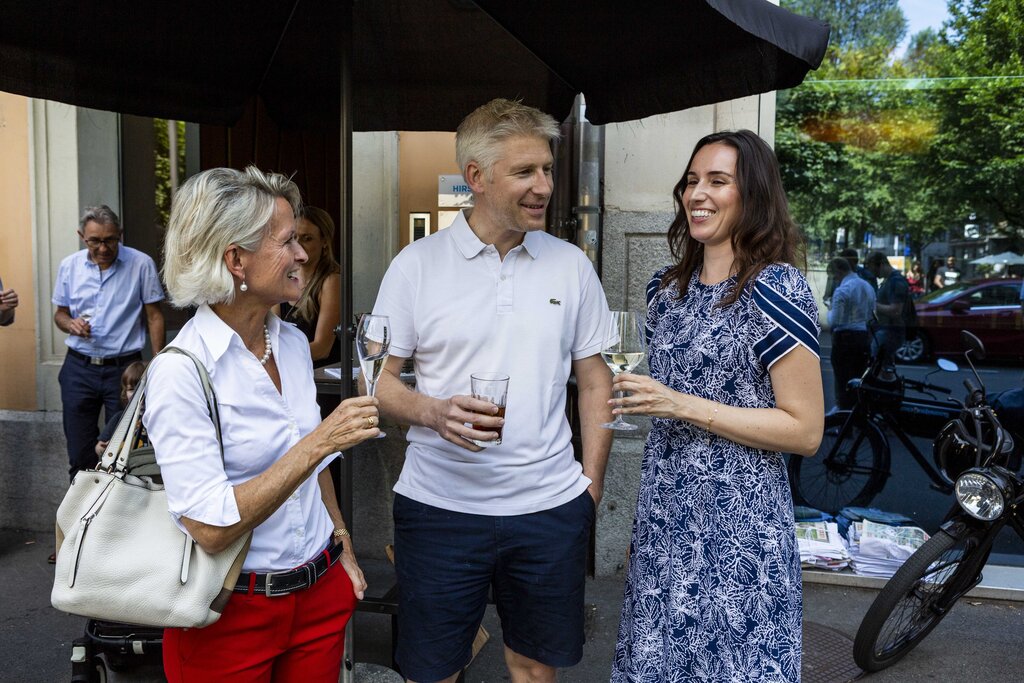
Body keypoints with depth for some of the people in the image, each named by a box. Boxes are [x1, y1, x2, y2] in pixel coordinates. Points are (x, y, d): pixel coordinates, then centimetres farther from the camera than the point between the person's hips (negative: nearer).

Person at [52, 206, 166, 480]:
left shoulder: (141, 264, -6)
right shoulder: (69, 266, 4)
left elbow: (154, 316, -2)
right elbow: (60, 313, 15)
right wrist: (70, 324, -9)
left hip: (124, 367, -3)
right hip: (79, 367, 3)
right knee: (79, 452, 9)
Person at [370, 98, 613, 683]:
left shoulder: (571, 265, 3)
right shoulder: (417, 264, -4)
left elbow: (595, 380, 9)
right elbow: (378, 377, 0)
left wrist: (592, 483, 4)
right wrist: (435, 412, -19)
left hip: (549, 506, 2)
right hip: (439, 504, -1)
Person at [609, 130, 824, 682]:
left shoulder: (776, 290, -13)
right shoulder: (667, 288, 8)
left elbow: (805, 430, -14)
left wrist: (685, 406, -20)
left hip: (737, 532, -6)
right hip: (663, 522, 6)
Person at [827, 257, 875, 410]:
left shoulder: (842, 290, -16)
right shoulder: (868, 287, 10)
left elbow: (834, 321, -15)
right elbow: (872, 316, 14)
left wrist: (830, 311, 4)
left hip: (845, 338, -7)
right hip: (864, 336, 8)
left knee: (843, 381, 0)